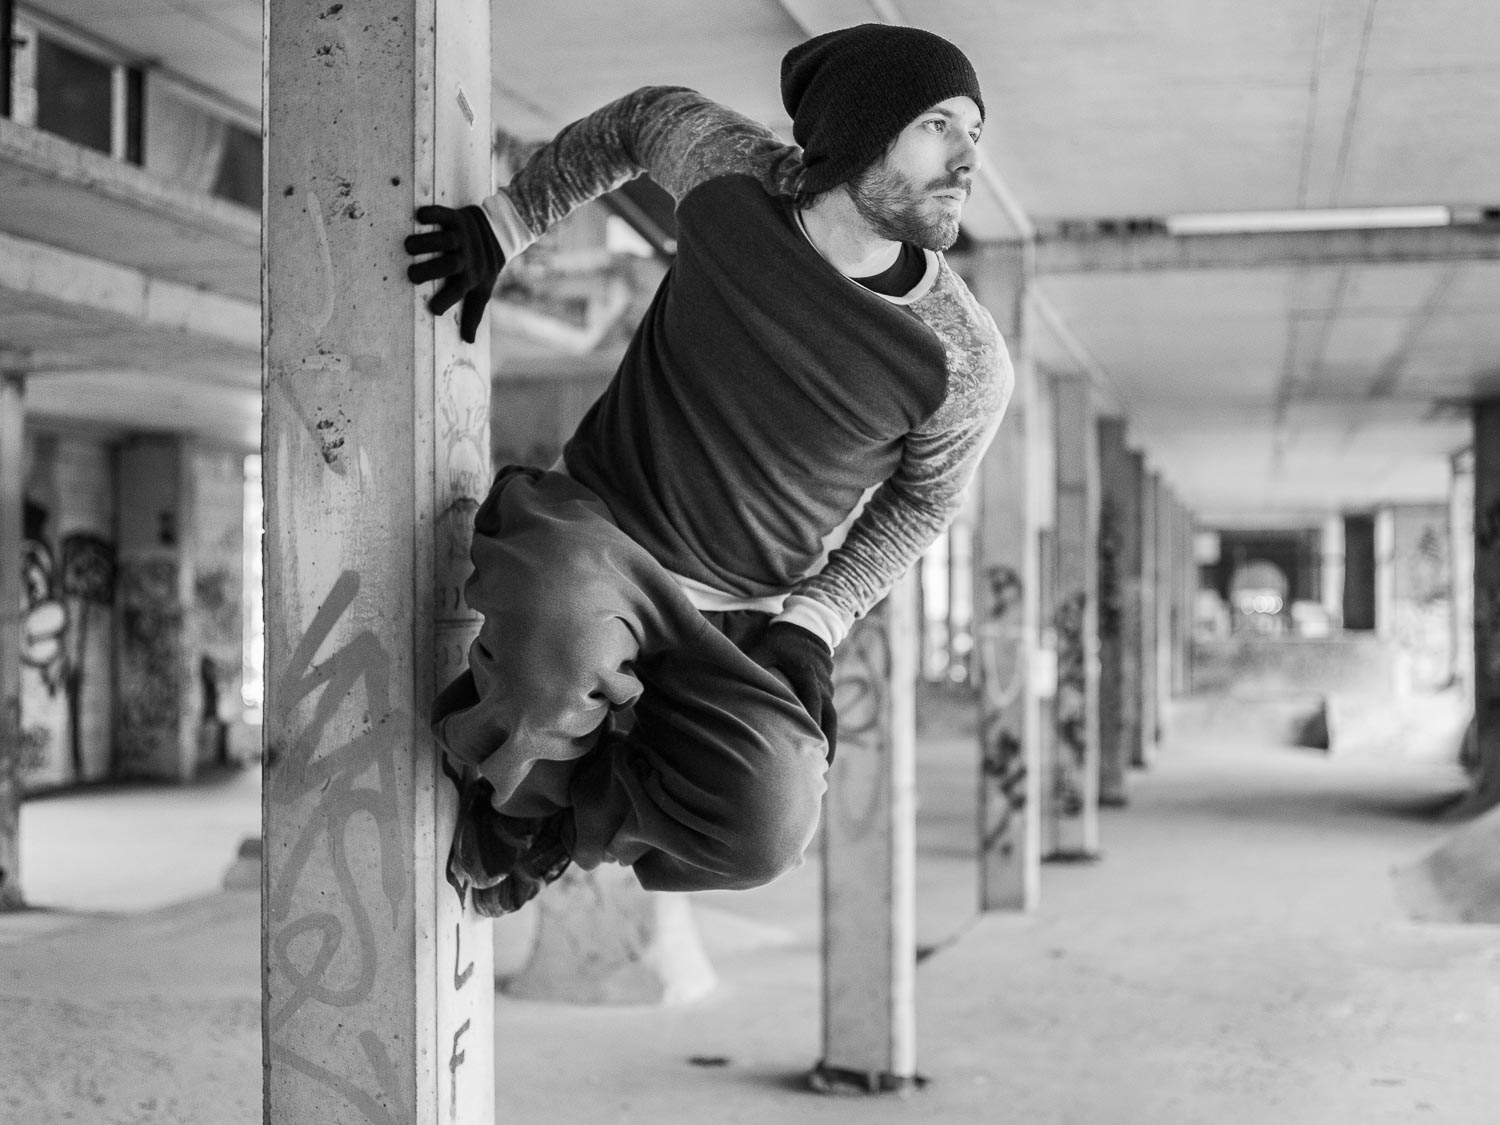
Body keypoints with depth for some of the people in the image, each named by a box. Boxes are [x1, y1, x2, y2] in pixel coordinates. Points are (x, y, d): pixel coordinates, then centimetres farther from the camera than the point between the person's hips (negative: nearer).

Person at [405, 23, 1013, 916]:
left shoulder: (967, 363, -13)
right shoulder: (733, 169, -11)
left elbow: (921, 499, 6)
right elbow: (646, 119, 12)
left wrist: (813, 626, -7)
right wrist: (505, 224, 9)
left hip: (736, 621, 1)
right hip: (589, 526, -1)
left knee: (767, 820, -32)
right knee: (561, 613, -41)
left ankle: (564, 813, 0)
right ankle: (532, 782, -5)